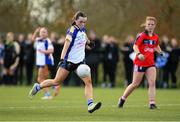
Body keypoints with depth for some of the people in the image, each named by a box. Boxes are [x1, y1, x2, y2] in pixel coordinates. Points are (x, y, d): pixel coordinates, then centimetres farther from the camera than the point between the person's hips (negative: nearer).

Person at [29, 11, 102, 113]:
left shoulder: (83, 29, 4)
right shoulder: (72, 30, -18)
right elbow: (66, 45, -30)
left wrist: (89, 42, 47)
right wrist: (62, 59, -41)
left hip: (79, 62, 6)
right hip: (69, 61, -6)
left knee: (88, 81, -12)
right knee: (57, 82, 3)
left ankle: (90, 105, -19)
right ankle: (37, 87, 27)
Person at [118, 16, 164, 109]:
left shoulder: (155, 37, 7)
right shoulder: (142, 35, -11)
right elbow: (135, 46, -19)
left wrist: (160, 51, 8)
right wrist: (138, 54, -36)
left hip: (150, 64, 5)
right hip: (140, 63, -5)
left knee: (152, 83, -10)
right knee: (135, 84, 2)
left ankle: (152, 103, -10)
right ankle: (122, 99, 21)